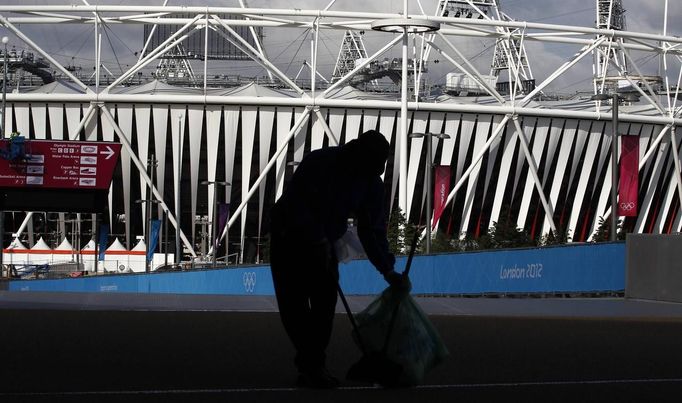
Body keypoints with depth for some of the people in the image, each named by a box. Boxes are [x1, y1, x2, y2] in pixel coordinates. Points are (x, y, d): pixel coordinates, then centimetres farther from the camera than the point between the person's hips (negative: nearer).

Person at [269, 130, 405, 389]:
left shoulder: (372, 183, -10)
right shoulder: (319, 163, -27)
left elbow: (372, 228, -6)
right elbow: (295, 204, -28)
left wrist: (387, 269, -14)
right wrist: (318, 239, -31)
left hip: (323, 243, 5)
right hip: (289, 238, -5)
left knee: (325, 302, -4)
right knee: (294, 304, -9)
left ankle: (311, 365, 4)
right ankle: (310, 364, -2)